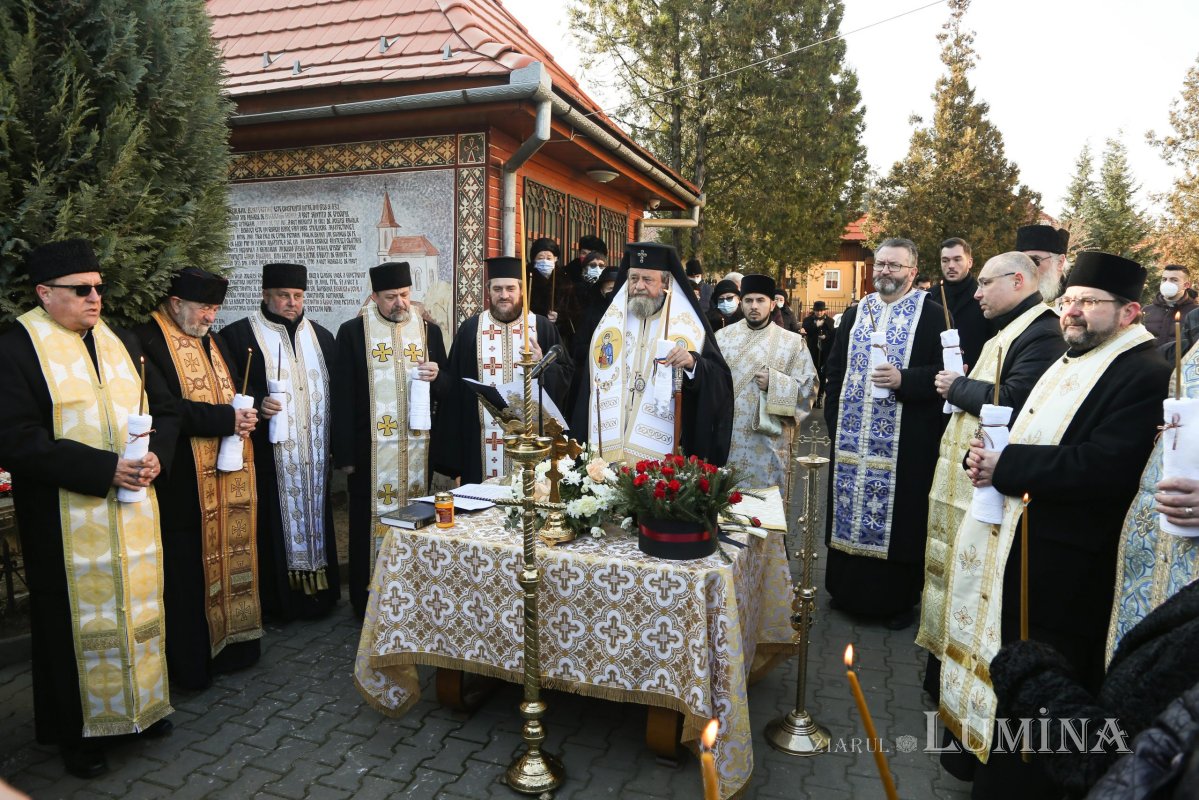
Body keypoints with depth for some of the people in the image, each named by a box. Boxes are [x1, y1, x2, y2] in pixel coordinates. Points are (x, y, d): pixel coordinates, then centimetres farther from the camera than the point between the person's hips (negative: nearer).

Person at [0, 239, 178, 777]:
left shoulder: (122, 343, 9)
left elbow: (165, 409, 11)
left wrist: (156, 456, -9)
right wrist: (104, 469, -22)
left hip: (134, 510, 5)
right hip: (65, 520, -5)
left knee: (137, 605, 14)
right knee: (78, 618, 7)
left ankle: (142, 704, 33)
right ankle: (78, 730, 25)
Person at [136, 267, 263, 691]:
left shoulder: (212, 339, 15)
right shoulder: (148, 341, -11)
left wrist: (249, 409, 1)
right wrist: (226, 419, -20)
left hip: (229, 477, 8)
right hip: (185, 483, -7)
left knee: (230, 558, 13)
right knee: (189, 574, 2)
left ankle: (231, 642, 27)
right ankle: (191, 663, 15)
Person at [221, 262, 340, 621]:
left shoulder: (321, 337, 13)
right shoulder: (238, 335, -1)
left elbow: (335, 394, 14)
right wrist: (257, 403, -21)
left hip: (316, 455, 4)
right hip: (268, 455, -4)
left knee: (316, 519, 11)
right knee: (276, 525, 1)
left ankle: (318, 591, 23)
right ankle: (278, 601, 14)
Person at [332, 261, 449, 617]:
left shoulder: (429, 331, 7)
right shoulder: (352, 332, -2)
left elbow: (446, 389, 13)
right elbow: (342, 396, -3)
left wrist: (437, 376, -11)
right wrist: (345, 454, -7)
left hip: (418, 447, 3)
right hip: (371, 448, -3)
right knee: (373, 520, 3)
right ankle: (369, 599, 19)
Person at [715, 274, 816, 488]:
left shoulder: (793, 342, 4)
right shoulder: (722, 336, 7)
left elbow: (808, 385, 0)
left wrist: (774, 383, -14)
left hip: (768, 440, -1)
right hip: (726, 436, 1)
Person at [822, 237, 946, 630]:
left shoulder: (932, 315, -2)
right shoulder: (854, 314, 12)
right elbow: (835, 370, 15)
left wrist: (904, 380, -23)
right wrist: (834, 420, 7)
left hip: (905, 441, -4)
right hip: (852, 439, 5)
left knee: (900, 516, 2)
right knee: (850, 511, 11)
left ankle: (900, 599, 19)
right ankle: (848, 590, 26)